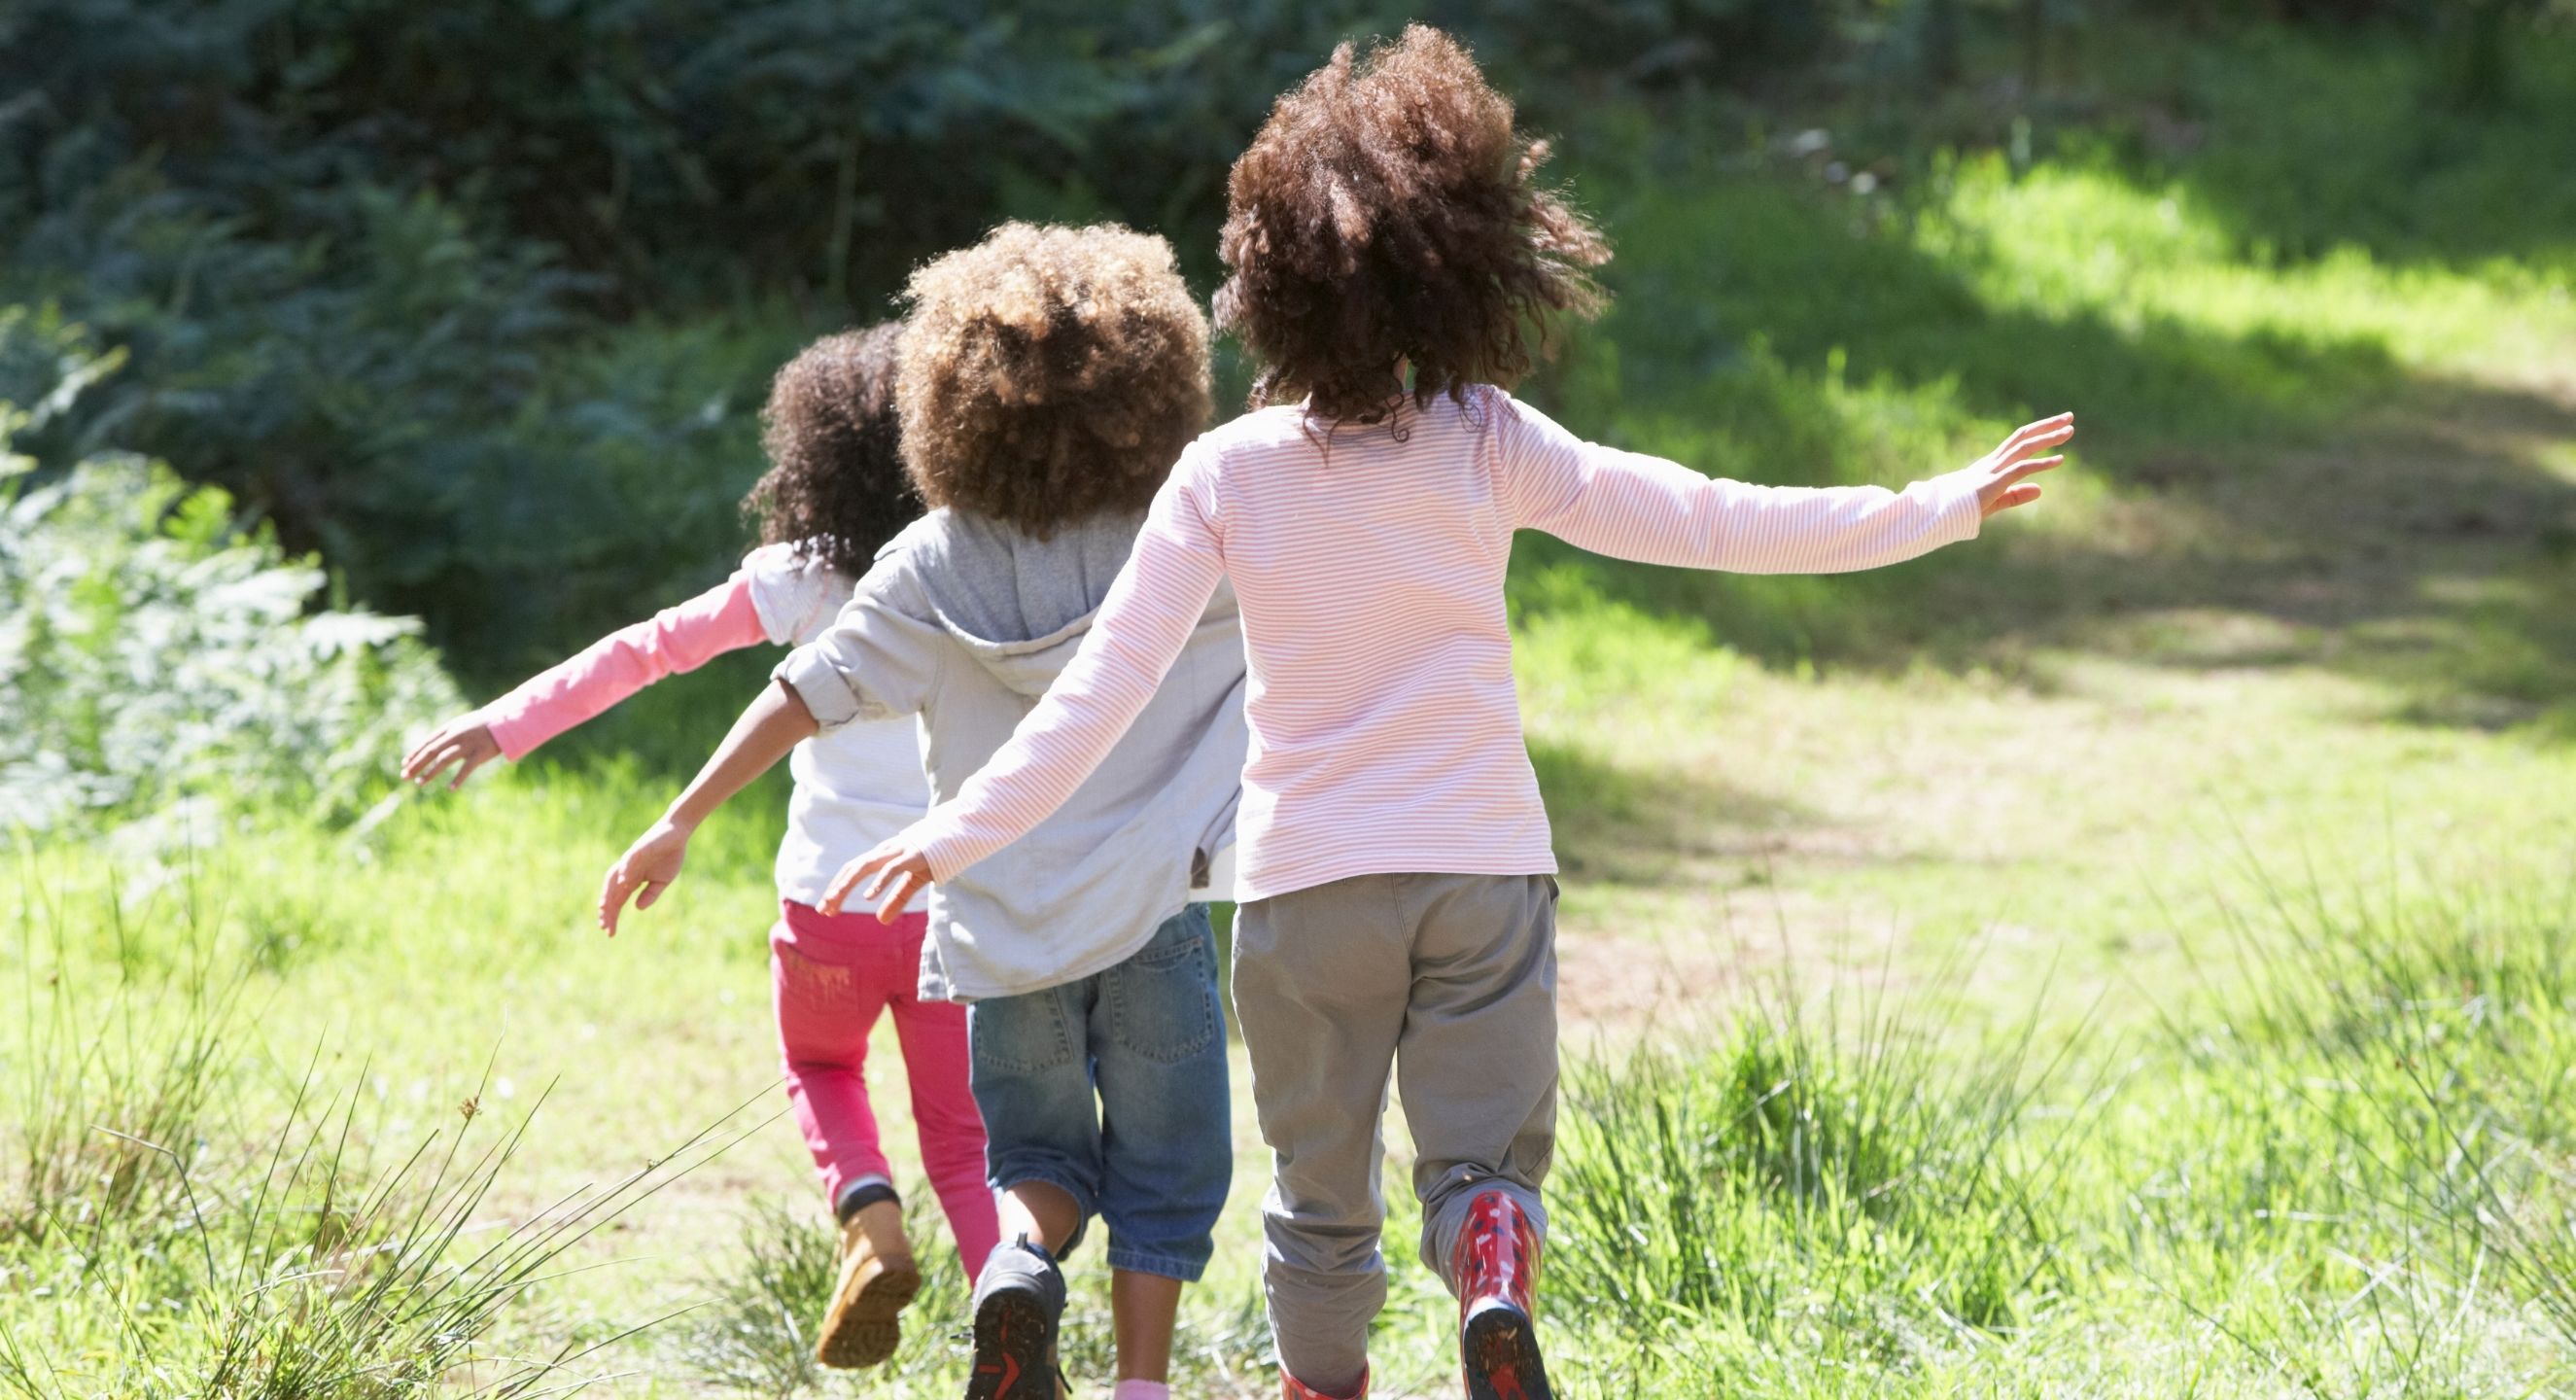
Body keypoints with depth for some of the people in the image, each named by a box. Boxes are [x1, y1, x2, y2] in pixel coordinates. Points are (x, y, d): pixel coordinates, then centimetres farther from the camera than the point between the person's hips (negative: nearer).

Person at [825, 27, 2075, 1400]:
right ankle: (1494, 1276, -27)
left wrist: (959, 833, -4)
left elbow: (1106, 683, -10)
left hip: (1304, 878, 0)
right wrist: (1940, 507, 0)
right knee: (1482, 1162, 5)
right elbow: (1707, 522, -7)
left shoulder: (1228, 472, -8)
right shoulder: (1491, 447, -8)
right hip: (1483, 870, 0)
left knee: (1320, 1196, 17)